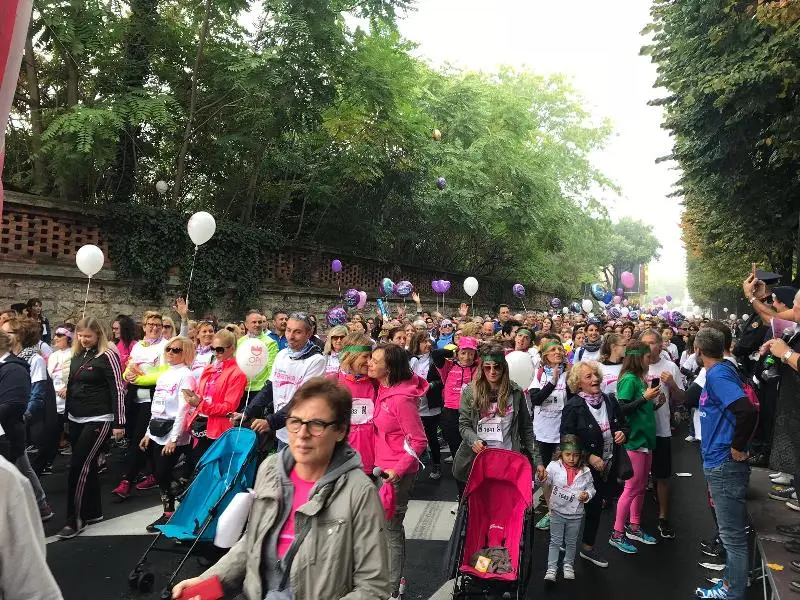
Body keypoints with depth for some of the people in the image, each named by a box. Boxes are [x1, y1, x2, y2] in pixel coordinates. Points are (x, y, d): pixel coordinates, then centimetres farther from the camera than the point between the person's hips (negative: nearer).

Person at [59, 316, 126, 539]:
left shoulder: (107, 355, -12)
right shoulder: (77, 355, 10)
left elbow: (118, 389, -13)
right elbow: (71, 386, 18)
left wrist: (119, 423, -15)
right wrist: (68, 416, 18)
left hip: (98, 420, -7)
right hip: (75, 419, 7)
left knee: (78, 466, -9)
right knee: (87, 465, 13)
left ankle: (75, 520, 0)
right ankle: (93, 512, 25)